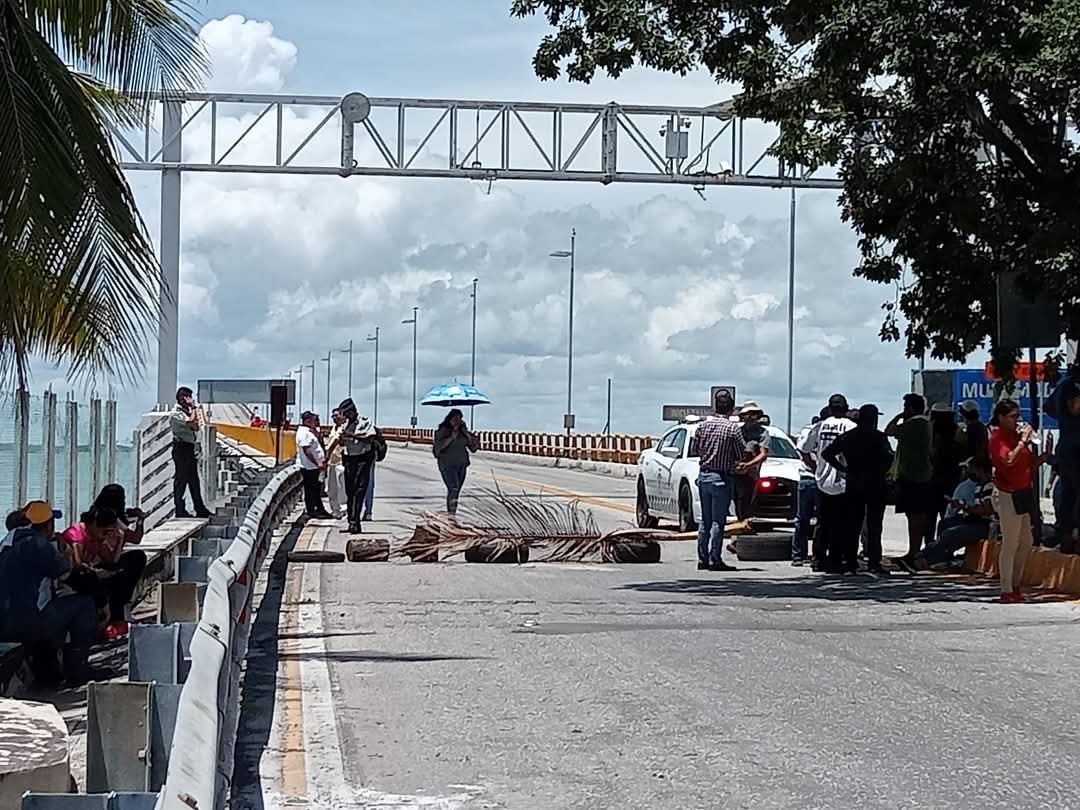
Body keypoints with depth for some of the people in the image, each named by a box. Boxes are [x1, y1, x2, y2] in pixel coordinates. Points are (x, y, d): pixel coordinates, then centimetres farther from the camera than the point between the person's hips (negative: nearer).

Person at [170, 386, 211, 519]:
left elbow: (196, 427, 14)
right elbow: (192, 424, -23)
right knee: (180, 479, -5)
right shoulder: (176, 413, -13)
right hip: (181, 448, -9)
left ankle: (200, 509, 14)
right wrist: (193, 408, -11)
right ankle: (180, 510, -2)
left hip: (191, 448, 9)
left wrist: (193, 409, 7)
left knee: (194, 480, 10)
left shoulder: (186, 411, 16)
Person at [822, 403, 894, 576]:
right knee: (874, 526, -2)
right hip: (875, 485, -4)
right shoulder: (878, 437, -8)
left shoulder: (848, 437, 5)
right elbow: (888, 457, -20)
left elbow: (827, 453, 2)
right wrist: (883, 471, -4)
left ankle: (848, 561, 9)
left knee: (852, 525, 10)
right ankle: (873, 563, -7)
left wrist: (843, 468, 4)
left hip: (853, 485, 4)